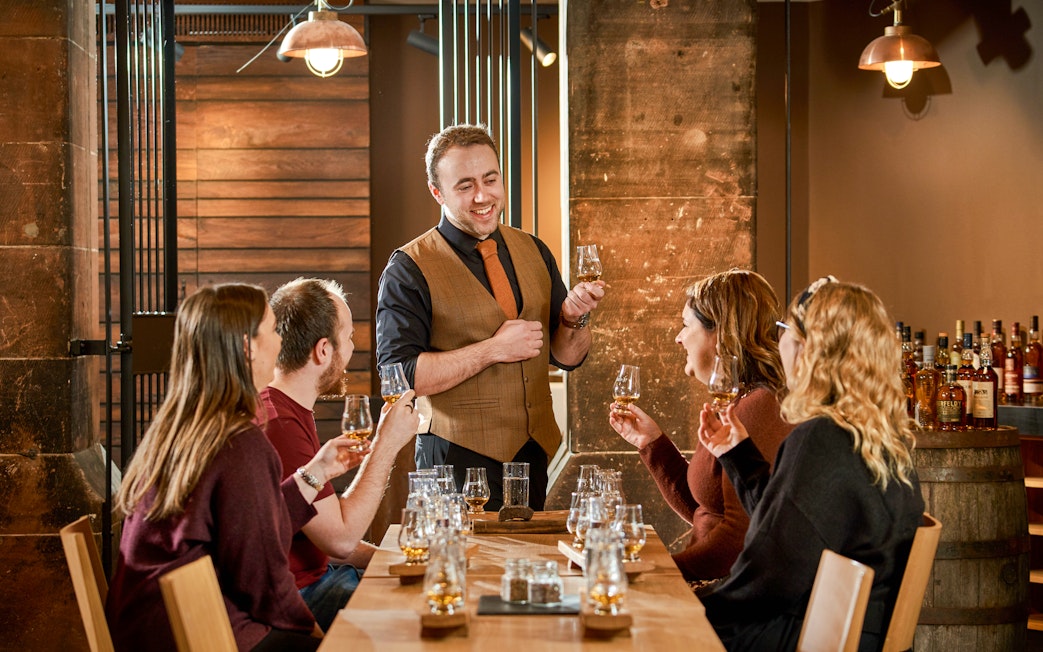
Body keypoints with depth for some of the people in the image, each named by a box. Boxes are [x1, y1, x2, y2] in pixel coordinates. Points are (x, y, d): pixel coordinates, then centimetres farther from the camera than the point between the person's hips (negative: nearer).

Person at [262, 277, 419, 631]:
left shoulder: (292, 411, 13)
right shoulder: (278, 425, -23)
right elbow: (340, 538, -22)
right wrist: (386, 445, -16)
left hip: (316, 575, 10)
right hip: (298, 599, -10)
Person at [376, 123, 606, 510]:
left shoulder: (533, 252, 9)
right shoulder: (409, 270, -7)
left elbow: (566, 357, 11)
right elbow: (397, 374, -16)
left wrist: (573, 319, -10)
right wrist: (491, 350, -18)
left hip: (534, 453, 5)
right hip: (459, 460, -5)